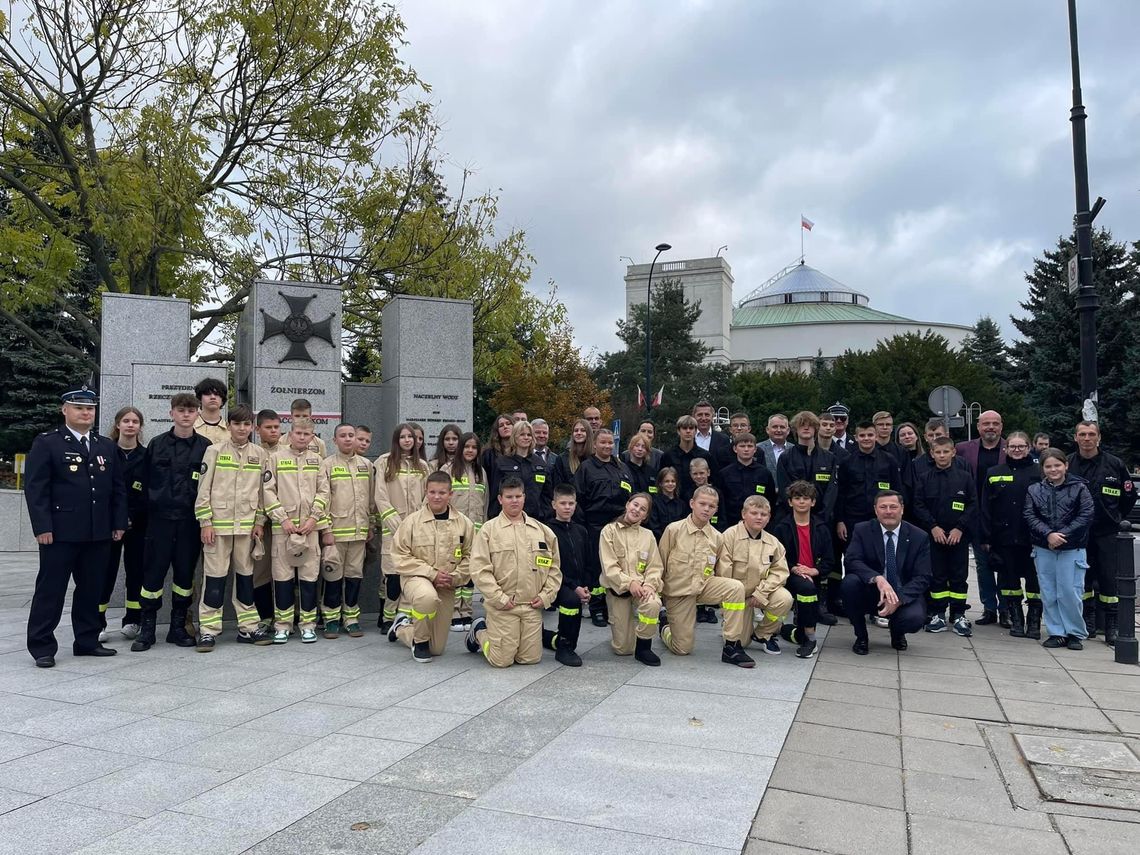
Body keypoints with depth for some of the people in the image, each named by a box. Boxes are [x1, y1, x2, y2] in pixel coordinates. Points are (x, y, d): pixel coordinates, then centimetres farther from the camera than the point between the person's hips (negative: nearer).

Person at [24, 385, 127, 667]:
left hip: (99, 533, 5)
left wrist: (119, 523, 8)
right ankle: (42, 647, 12)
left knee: (91, 590, 11)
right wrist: (42, 527, -13)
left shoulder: (107, 446, 14)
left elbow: (118, 488, 15)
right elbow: (35, 488, -6)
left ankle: (87, 641, 21)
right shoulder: (46, 443, 0)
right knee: (50, 590, 3)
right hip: (61, 532, -4)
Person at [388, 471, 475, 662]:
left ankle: (402, 626, 40)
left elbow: (470, 557, 3)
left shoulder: (464, 523, -3)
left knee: (437, 649, 8)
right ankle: (420, 640, -10)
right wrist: (431, 573, -18)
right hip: (416, 577, -3)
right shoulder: (412, 520, -9)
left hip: (447, 587, 3)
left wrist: (453, 578, -13)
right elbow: (400, 557, -9)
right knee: (428, 597, -42)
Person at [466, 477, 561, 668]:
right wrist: (499, 598, -12)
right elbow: (479, 569, -8)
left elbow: (554, 567, 13)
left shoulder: (542, 530, 8)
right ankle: (479, 631, 28)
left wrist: (546, 595, 1)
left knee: (531, 658, 6)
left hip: (532, 605, 4)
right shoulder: (489, 529, -3)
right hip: (502, 606, -4)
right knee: (502, 661, -2)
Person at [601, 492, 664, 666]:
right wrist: (629, 583, -22)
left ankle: (643, 647, -11)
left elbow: (655, 567, 1)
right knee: (623, 649, -4)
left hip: (642, 586, 2)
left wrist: (649, 584, -20)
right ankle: (621, 626, 33)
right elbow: (609, 566, -10)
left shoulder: (648, 535, 7)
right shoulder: (609, 531, -2)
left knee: (653, 604, -36)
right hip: (617, 588, -2)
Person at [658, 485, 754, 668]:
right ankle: (665, 625, 33)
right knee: (682, 649, -3)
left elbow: (718, 569, 13)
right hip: (678, 591, -3)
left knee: (736, 587, -27)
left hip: (704, 586, 3)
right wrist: (657, 591, 0)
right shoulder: (673, 530, -10)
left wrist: (719, 593, 4)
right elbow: (660, 563, -2)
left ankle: (731, 647, -17)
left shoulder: (717, 537, -1)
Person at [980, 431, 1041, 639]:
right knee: (1008, 579, 8)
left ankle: (1034, 621, 15)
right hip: (1004, 537, 2)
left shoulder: (1038, 472, 2)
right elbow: (985, 507, 5)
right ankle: (1016, 620, 20)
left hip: (1032, 537, -2)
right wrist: (986, 537, 0)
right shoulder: (994, 473, 7)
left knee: (1034, 579, 3)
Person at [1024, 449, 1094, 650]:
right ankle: (1056, 633, 15)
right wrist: (1048, 534, -15)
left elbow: (1087, 515, -8)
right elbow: (1029, 515, -1)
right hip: (1043, 549, 3)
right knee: (1048, 594, 6)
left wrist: (1063, 535, -15)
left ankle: (1075, 633, 12)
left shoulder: (1079, 488, 1)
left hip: (1072, 549, -3)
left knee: (1070, 593, -3)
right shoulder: (1034, 490, 7)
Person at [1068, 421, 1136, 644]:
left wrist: (1117, 518, 10)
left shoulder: (1115, 464, 0)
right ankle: (1088, 623, 21)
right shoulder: (1067, 464, 0)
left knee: (1109, 579, -2)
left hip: (1107, 533, -1)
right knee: (1083, 578, 8)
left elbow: (1129, 496, 10)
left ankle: (1111, 628, 7)